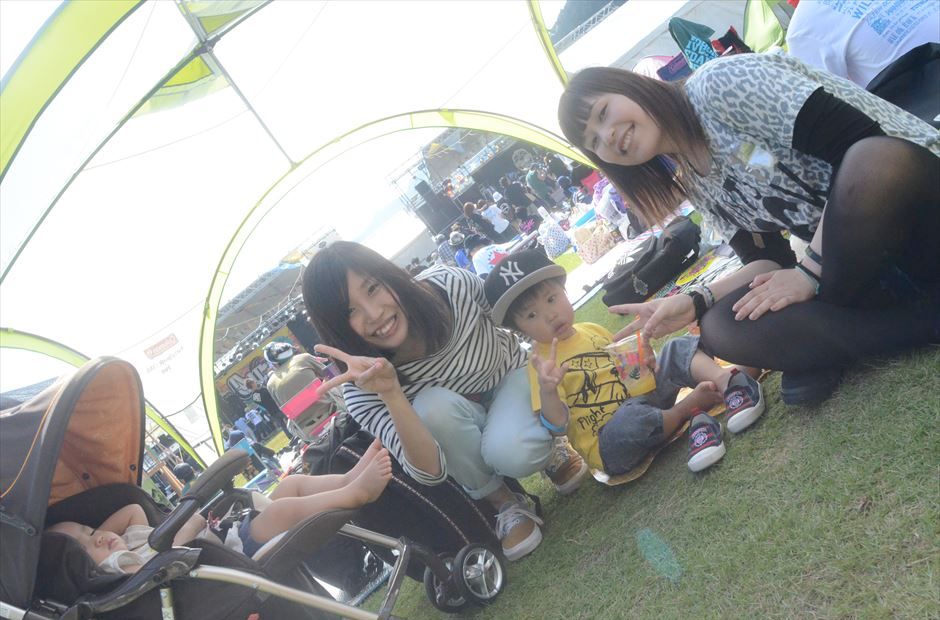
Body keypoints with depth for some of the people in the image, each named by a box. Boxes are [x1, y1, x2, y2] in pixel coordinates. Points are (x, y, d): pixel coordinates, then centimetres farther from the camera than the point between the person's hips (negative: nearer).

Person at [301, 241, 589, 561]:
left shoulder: (451, 284, -29)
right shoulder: (363, 384, -30)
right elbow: (430, 471, -35)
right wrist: (389, 393, -50)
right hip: (451, 425, 1)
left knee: (513, 455, -34)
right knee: (434, 405, -35)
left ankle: (548, 451, 5)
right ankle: (502, 501, -8)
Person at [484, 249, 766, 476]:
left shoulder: (593, 330, 9)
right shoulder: (541, 361, -9)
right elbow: (556, 425, -18)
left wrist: (644, 361, -4)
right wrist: (546, 391, -40)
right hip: (609, 446, -6)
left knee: (678, 349, -8)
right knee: (632, 417, -41)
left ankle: (724, 379, -34)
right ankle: (688, 408, -14)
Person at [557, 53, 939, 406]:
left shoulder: (721, 84, -14)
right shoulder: (693, 184, 8)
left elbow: (862, 138, -21)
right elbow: (770, 262, 6)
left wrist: (810, 270, -22)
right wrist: (694, 302, -9)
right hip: (857, 257, 6)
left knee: (876, 160, -39)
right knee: (719, 328, -15)